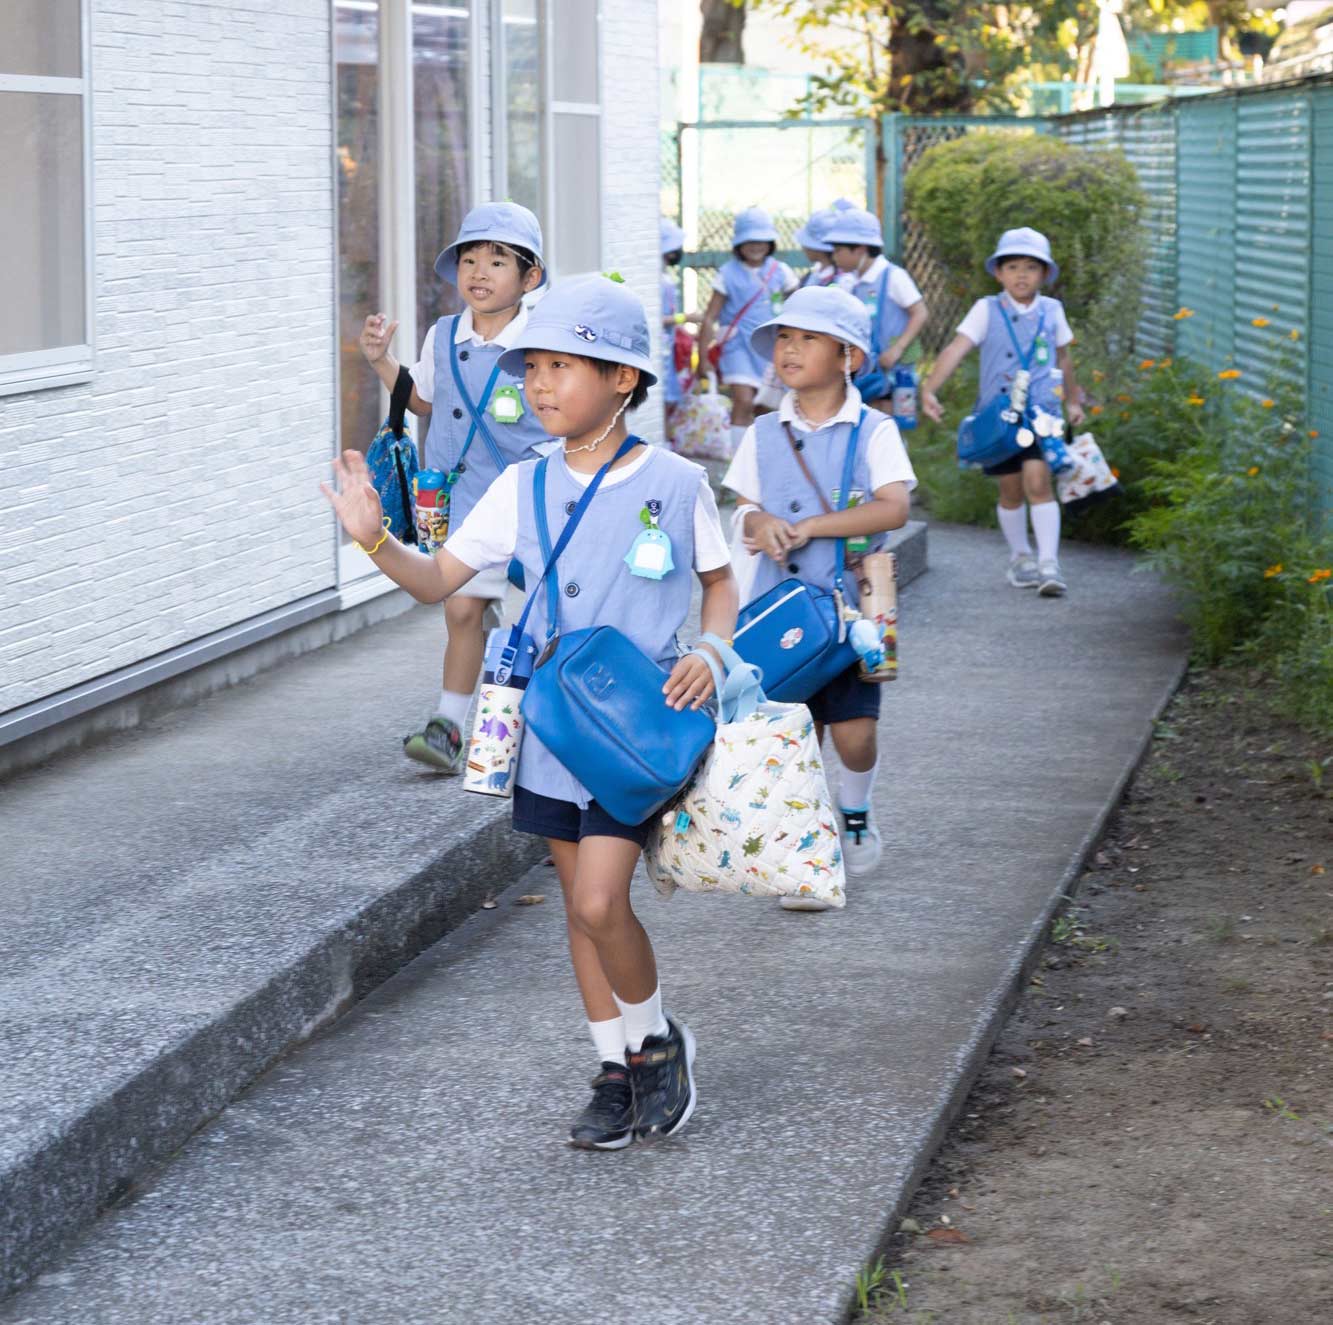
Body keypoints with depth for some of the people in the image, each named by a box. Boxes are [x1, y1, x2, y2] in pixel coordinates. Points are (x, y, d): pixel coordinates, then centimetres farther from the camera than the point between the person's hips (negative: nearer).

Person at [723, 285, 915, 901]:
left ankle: (856, 809, 23)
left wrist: (811, 526, -20)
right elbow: (743, 509, 12)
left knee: (853, 730, -8)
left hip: (850, 606, -3)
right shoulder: (764, 434, 8)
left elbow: (894, 508, -15)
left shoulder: (873, 431, -3)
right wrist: (759, 523, -12)